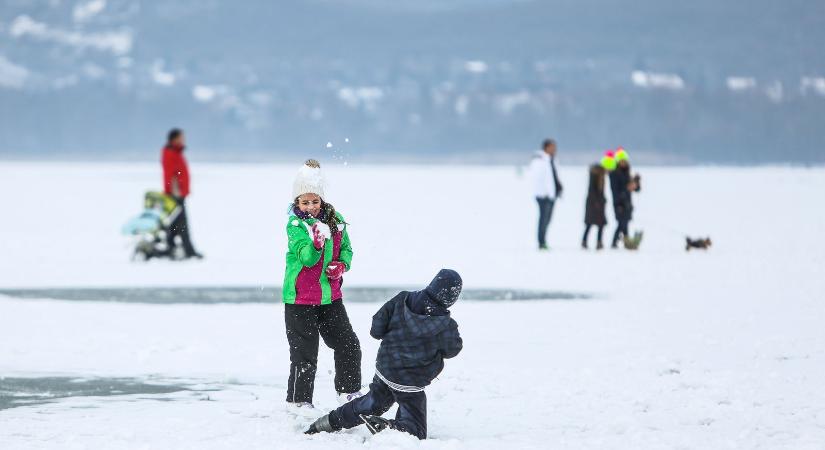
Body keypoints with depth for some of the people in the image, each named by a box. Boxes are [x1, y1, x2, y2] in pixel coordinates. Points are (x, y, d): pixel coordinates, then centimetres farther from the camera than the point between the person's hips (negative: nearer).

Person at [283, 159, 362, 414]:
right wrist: (316, 242, -44)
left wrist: (341, 265, -6)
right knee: (304, 353, -1)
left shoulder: (335, 220, 2)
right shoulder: (295, 225, -14)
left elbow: (346, 248, 14)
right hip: (300, 298, -5)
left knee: (348, 344, 8)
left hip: (330, 295, 5)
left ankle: (349, 391, 26)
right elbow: (307, 258, -25)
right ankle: (298, 400, 13)